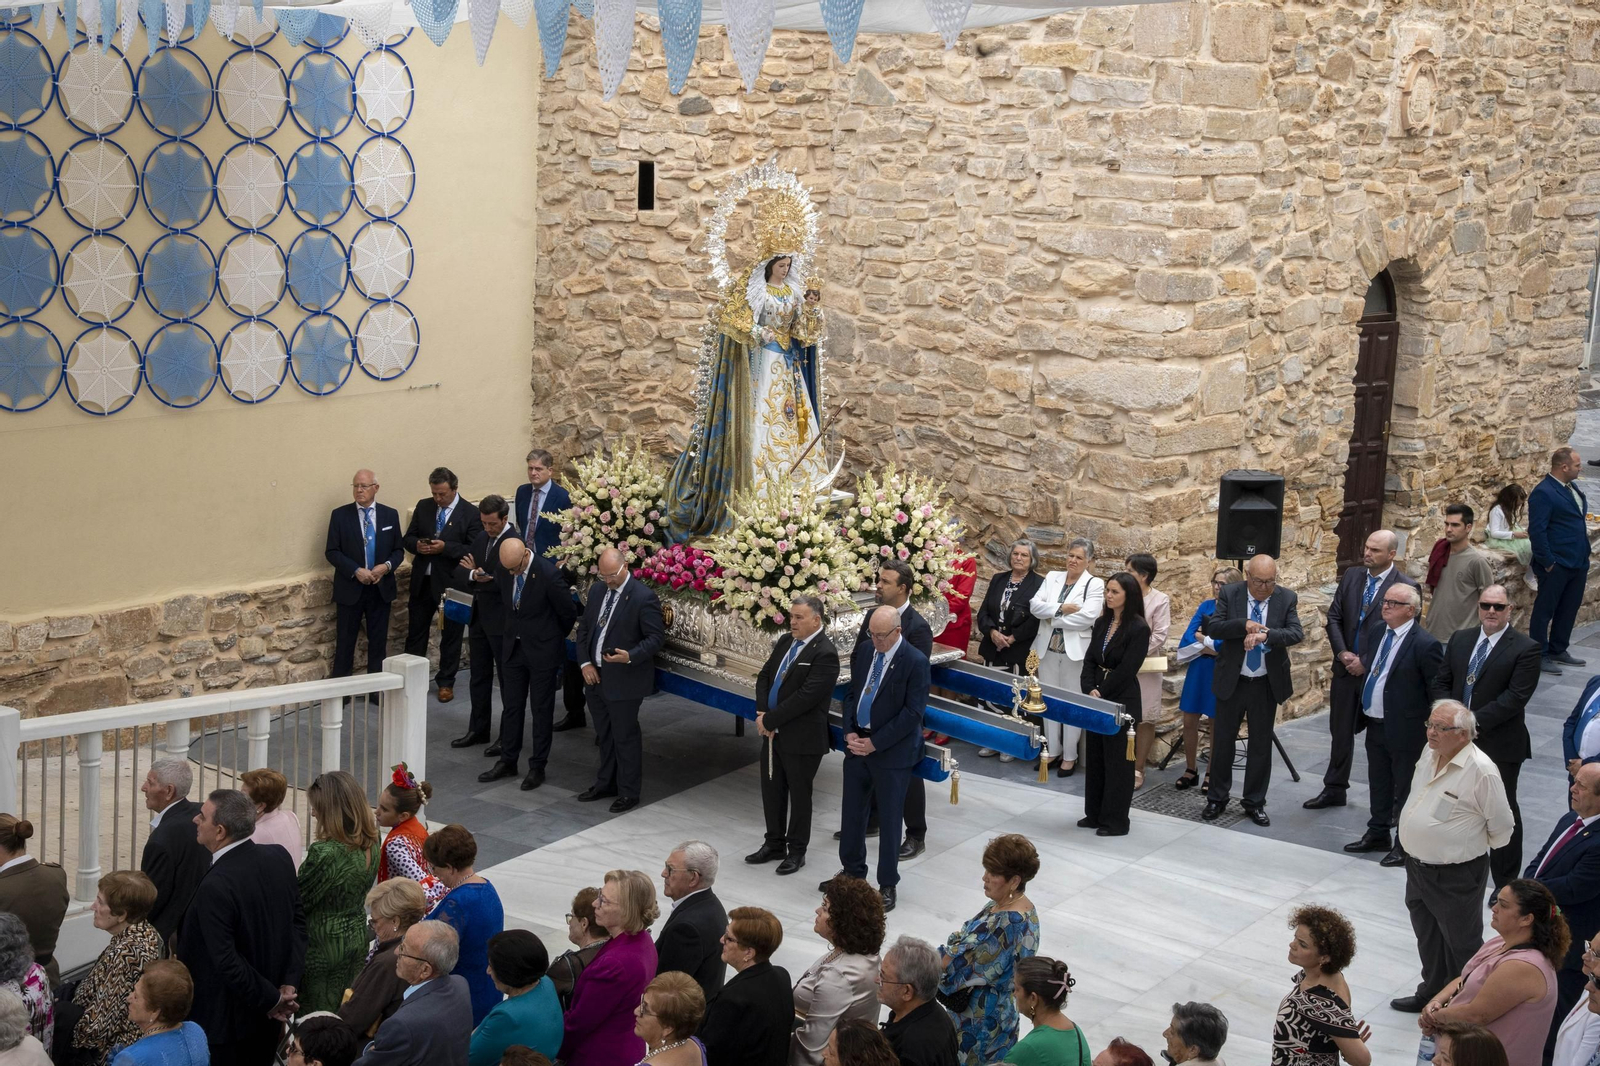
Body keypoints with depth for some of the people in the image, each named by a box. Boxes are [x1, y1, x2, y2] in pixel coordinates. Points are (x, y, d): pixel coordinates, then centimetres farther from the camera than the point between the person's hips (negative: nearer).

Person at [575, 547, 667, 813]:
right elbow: (584, 628, 14)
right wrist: (585, 663, 2)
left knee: (625, 737, 3)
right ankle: (606, 783, 32)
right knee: (604, 735, 19)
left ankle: (629, 792, 15)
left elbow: (656, 637, -14)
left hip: (623, 680, -7)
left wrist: (630, 656, -26)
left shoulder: (643, 597, -15)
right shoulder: (597, 591, 7)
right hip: (595, 676, 7)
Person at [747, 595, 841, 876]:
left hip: (802, 737, -7)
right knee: (771, 790, 16)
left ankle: (796, 851, 22)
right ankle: (774, 843, 32)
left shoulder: (825, 654, -19)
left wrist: (769, 719, -18)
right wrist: (762, 713, -5)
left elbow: (806, 696, -23)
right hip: (774, 733, 8)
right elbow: (765, 676, 11)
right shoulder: (785, 642, 7)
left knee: (799, 794, 7)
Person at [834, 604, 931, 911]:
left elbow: (913, 713, -17)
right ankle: (853, 871, 33)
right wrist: (850, 732, -3)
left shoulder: (915, 662, -16)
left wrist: (875, 743, -16)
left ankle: (887, 884, 17)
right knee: (852, 812, 15)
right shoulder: (864, 650, 2)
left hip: (892, 751, -6)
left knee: (889, 819, 4)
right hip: (857, 744, 6)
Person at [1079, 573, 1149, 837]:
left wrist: (1102, 694, -14)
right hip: (1097, 699, 7)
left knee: (1117, 760, 0)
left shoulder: (1139, 628, -13)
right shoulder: (1101, 623, 9)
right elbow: (1090, 660, 8)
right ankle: (1095, 814, 23)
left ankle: (1116, 820, 8)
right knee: (1094, 756, 12)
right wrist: (1090, 690, -7)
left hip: (1122, 701, -7)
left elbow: (1126, 670, -16)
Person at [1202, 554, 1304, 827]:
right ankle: (1217, 799, 23)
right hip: (1232, 682, 0)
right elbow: (1213, 628, -14)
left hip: (1267, 684, 0)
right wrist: (1243, 625, -30)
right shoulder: (1230, 594, -6)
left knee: (1261, 744, 8)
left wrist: (1265, 635, -34)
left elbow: (1297, 633, -17)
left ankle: (1255, 803, 20)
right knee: (1223, 740, 9)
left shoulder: (1286, 599, -5)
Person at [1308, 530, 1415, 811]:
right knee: (1340, 732, 14)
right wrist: (1342, 653, -8)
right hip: (1346, 668, 5)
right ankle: (1334, 789, 27)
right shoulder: (1351, 576, 4)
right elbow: (1334, 617, 5)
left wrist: (1366, 662, -15)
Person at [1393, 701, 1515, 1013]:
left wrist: (1472, 846, 2)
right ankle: (1431, 991, 42)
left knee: (1461, 943, 9)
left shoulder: (1481, 771, -24)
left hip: (1456, 877, -8)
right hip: (1418, 867, 8)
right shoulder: (1431, 753, 0)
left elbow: (1502, 828, -14)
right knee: (1427, 938, 24)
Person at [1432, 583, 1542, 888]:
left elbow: (1515, 697, -17)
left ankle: (1505, 883, 15)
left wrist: (1475, 721, -21)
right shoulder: (1460, 639, 8)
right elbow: (1440, 682, 7)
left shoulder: (1525, 648, -10)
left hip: (1500, 744, -5)